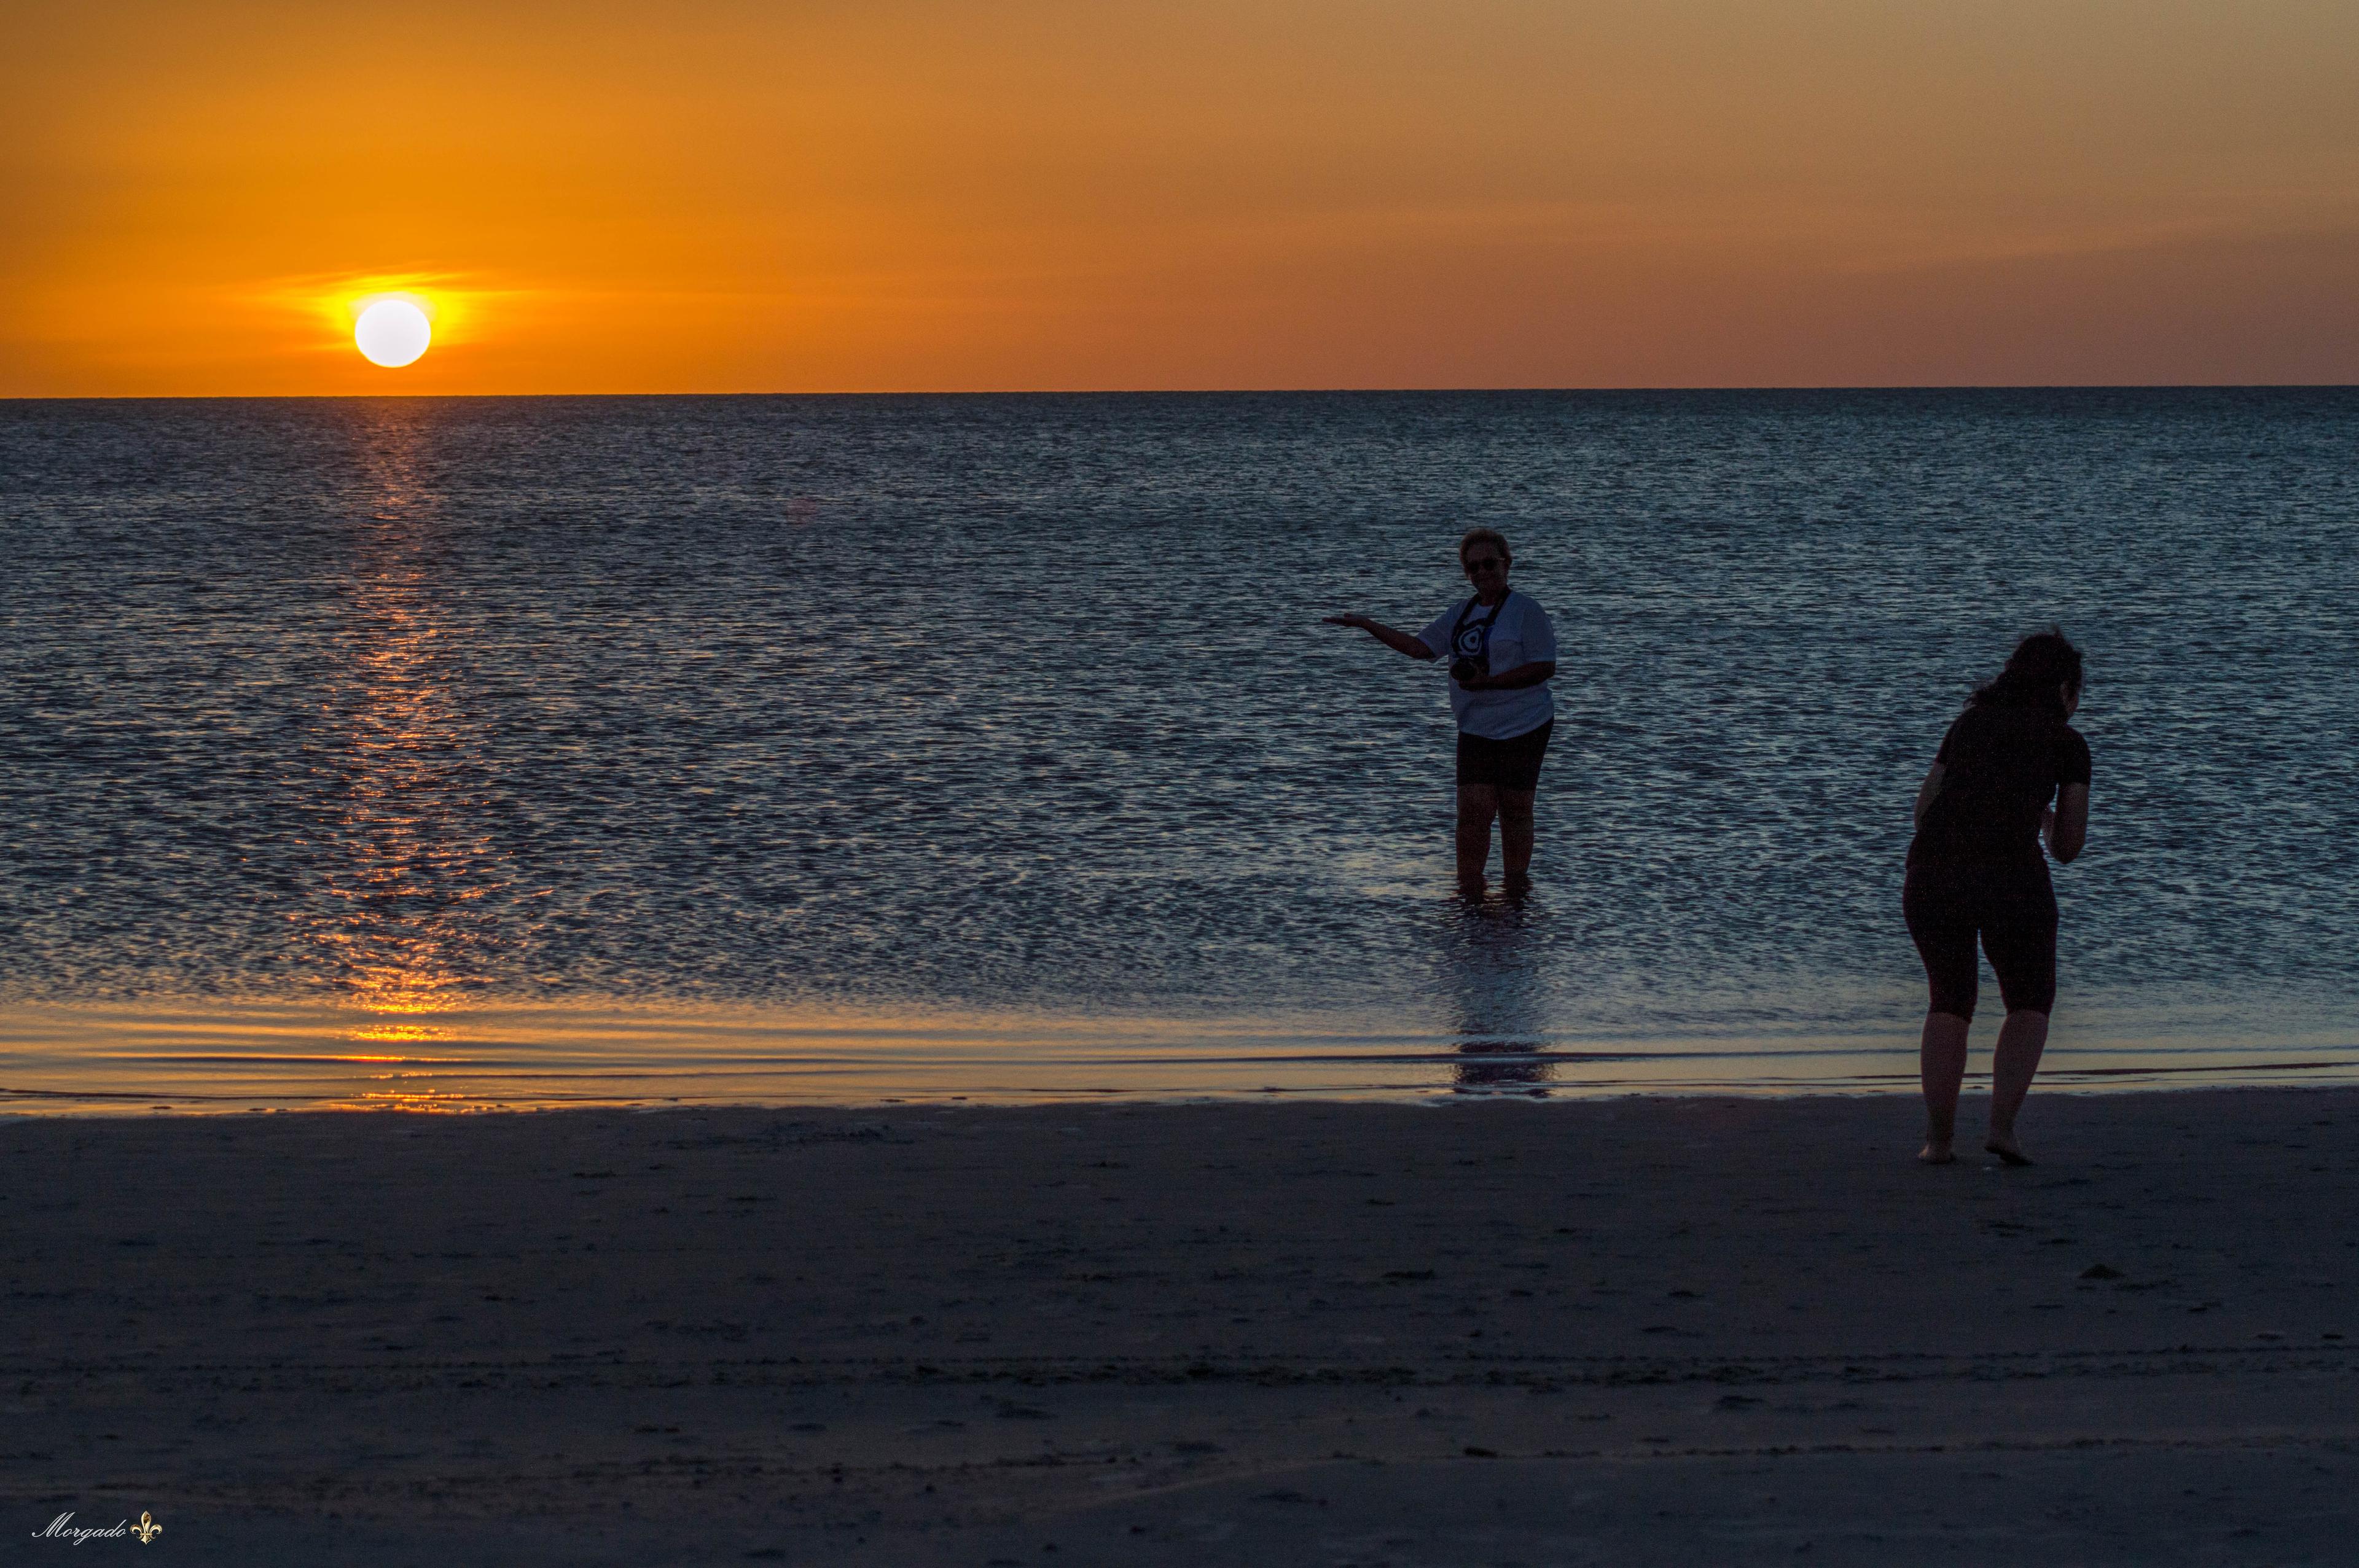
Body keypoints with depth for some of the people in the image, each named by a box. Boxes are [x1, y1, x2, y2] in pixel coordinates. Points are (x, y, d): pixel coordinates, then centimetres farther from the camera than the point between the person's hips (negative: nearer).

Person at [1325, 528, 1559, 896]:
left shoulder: (1526, 611, -8)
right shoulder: (1460, 613, 14)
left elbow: (1545, 668, -13)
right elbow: (1419, 647, 17)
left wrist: (1487, 682, -19)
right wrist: (1365, 625, 11)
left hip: (1523, 727, -5)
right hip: (1476, 730, 5)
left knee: (1514, 810, 1)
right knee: (1473, 810, -5)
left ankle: (1516, 887, 13)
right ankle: (1469, 890, -2)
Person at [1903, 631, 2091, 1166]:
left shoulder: (1970, 722, 25)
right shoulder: (2068, 744, 15)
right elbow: (2069, 848, 16)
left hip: (1931, 875, 3)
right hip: (2010, 877, -3)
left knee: (1950, 1001, 22)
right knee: (2030, 1005, 17)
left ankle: (1938, 1137, 11)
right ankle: (2002, 1123, -2)